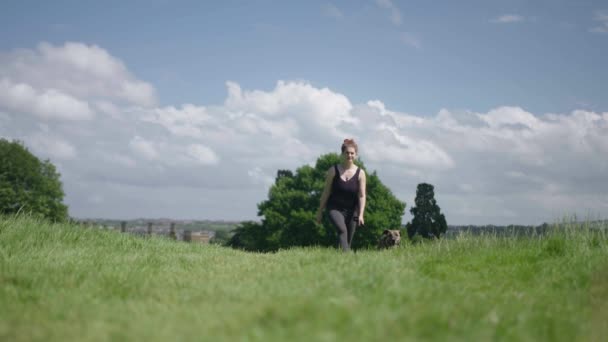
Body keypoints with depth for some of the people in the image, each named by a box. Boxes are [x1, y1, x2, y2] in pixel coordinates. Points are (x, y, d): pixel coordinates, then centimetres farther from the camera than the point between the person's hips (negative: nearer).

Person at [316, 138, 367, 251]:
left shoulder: (360, 173, -2)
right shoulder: (333, 170, -4)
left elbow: (362, 195, -7)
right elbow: (326, 191, 2)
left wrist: (361, 214, -17)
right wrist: (320, 211, 4)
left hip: (351, 210, 2)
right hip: (334, 208, -2)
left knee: (348, 240, 4)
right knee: (342, 230, -27)